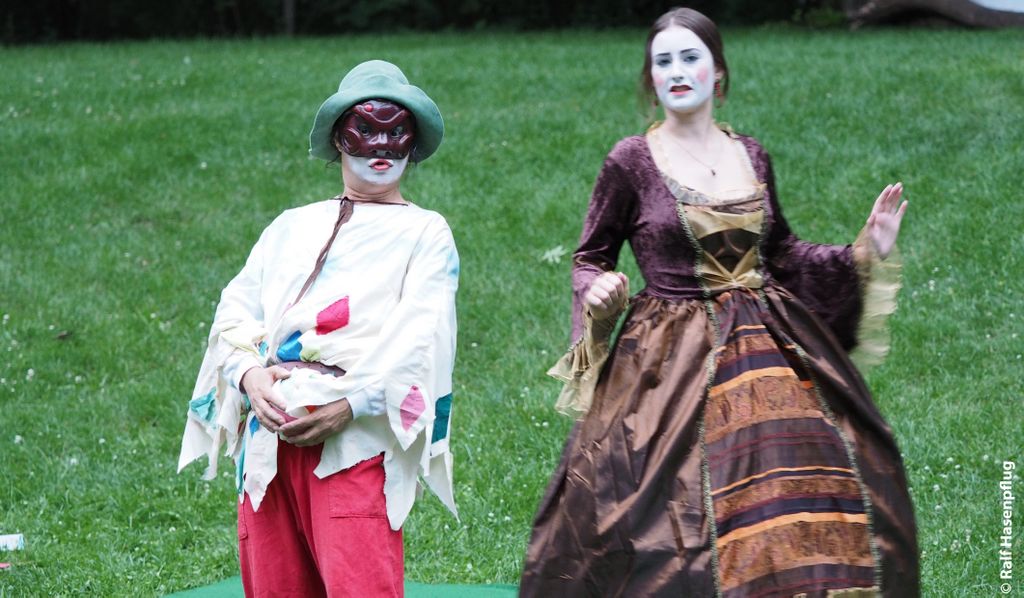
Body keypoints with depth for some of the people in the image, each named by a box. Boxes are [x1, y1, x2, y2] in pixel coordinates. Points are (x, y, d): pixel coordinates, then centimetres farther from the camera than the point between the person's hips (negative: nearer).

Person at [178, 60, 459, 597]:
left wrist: (349, 405, -17)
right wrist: (250, 374, -7)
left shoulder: (425, 233, 11)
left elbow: (417, 340, -4)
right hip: (269, 430, 5)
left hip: (356, 435, -5)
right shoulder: (292, 227, 25)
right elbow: (236, 311, 15)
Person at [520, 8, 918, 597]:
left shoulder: (752, 157, 8)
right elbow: (590, 258, 6)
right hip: (671, 355, -4)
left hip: (768, 344, 4)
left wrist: (865, 254, 9)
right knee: (680, 513, -10)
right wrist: (600, 290, -16)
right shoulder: (631, 162, -3)